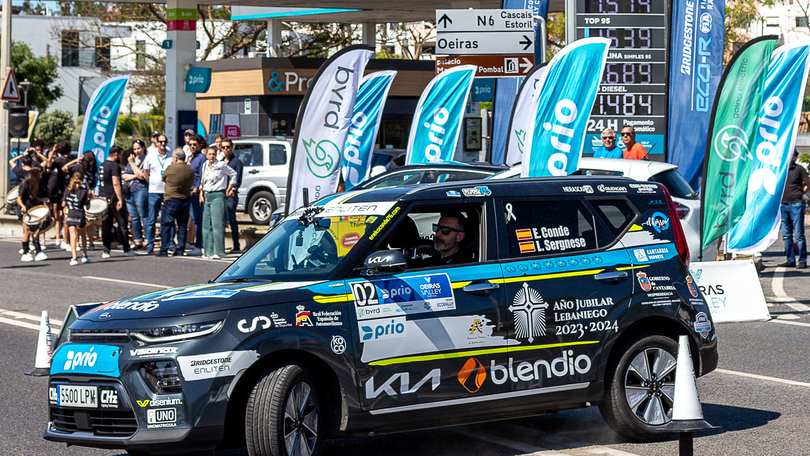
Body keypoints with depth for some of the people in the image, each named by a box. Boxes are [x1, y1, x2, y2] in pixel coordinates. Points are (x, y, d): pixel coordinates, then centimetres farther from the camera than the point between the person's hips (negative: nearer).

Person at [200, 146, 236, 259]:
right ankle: (209, 251, 10)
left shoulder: (221, 165, -5)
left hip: (218, 195, -6)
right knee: (206, 224, 5)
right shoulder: (205, 166, 12)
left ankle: (218, 252, -9)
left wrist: (229, 189, 3)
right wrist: (202, 195, 14)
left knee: (217, 224, -10)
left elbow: (233, 174, 5)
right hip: (207, 196, 6)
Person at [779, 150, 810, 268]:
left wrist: (799, 194, 2)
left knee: (799, 235, -6)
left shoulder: (799, 169, -2)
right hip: (783, 205, 5)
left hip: (796, 205, -5)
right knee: (786, 235, 7)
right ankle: (790, 260, 14)